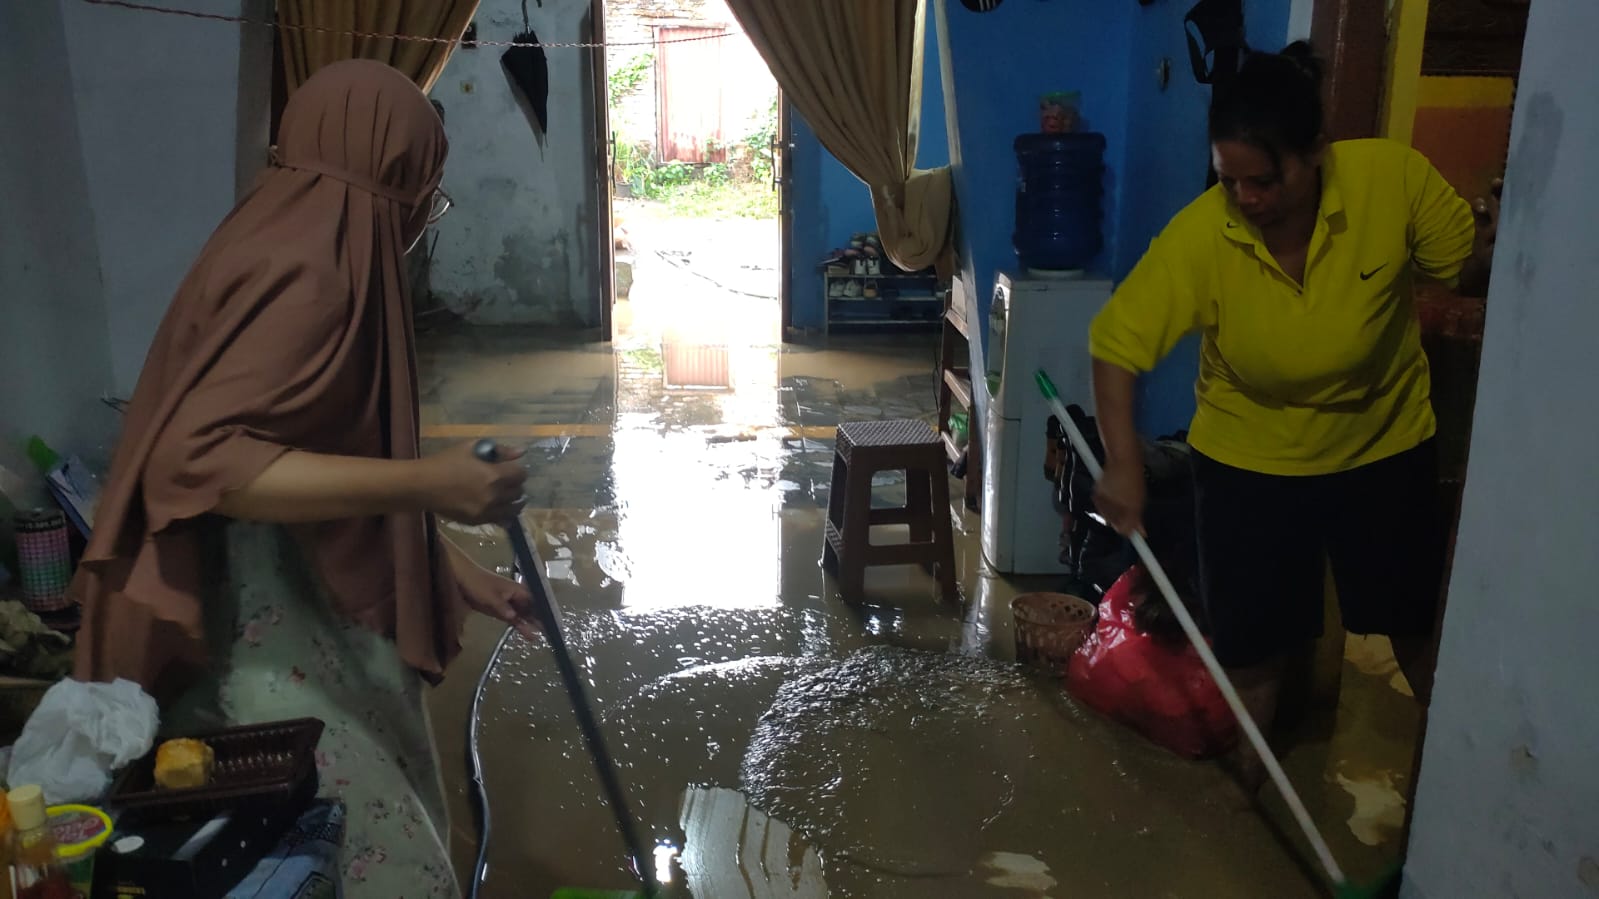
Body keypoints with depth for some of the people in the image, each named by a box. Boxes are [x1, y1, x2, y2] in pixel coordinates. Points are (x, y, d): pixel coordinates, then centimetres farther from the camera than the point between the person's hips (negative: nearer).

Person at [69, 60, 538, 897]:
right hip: (266, 633, -10)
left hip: (318, 618, 10)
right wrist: (424, 482, -32)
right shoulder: (303, 272, -19)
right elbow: (197, 458, -30)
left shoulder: (319, 259, 12)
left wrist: (459, 573, 20)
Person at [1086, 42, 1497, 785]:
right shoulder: (1199, 237, -26)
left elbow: (1470, 267, -6)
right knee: (1250, 642, 7)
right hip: (1251, 459, -1)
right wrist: (1123, 464, -26)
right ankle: (1244, 783, 32)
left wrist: (1497, 246, -28)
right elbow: (1115, 345, -19)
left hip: (1385, 448, 1)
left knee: (1415, 625, 18)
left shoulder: (1394, 178, -23)